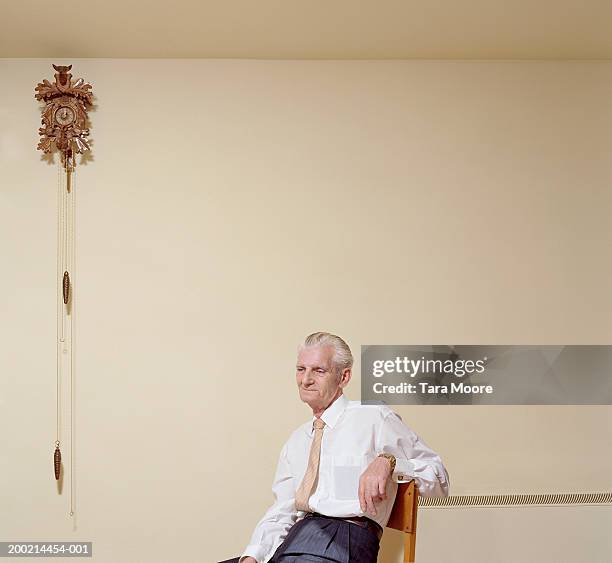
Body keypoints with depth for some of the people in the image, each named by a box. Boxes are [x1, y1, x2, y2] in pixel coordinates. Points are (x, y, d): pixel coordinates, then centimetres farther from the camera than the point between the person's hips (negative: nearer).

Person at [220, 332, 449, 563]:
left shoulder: (373, 417, 2)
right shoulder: (295, 442, 22)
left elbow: (439, 478, 1)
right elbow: (281, 512, 16)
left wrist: (388, 462, -18)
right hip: (297, 537, 6)